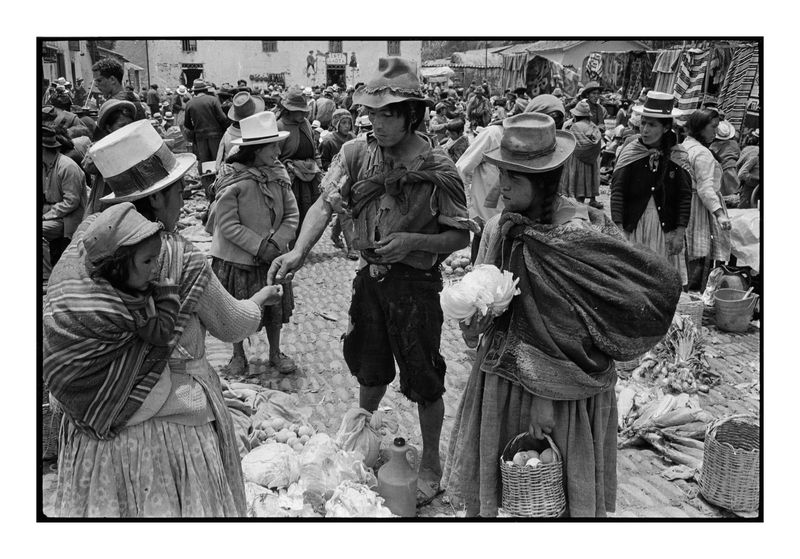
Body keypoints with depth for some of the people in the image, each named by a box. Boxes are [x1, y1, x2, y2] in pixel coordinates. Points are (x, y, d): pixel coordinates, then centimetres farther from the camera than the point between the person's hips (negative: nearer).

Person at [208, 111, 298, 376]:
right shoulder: (232, 181, -19)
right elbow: (228, 225, -19)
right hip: (237, 258, -4)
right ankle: (238, 356, 35)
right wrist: (260, 247, -22)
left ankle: (275, 353, 36)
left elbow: (291, 215, -4)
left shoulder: (279, 175, -5)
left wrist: (276, 243, -17)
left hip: (273, 255, 4)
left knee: (275, 306, 15)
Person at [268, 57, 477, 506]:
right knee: (371, 369, 21)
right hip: (371, 277, 4)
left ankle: (431, 462, 30)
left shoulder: (438, 169, -15)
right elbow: (325, 203, -15)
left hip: (416, 284, -3)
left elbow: (461, 236, -9)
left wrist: (412, 241, -25)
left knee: (423, 380, 8)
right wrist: (300, 251, -31)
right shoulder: (357, 152, -6)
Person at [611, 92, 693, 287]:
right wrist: (618, 228, -13)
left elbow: (685, 195, 0)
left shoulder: (677, 157, 0)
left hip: (666, 230, 1)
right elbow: (617, 191, -6)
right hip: (634, 226, -1)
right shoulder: (629, 153, -2)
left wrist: (680, 232, -6)